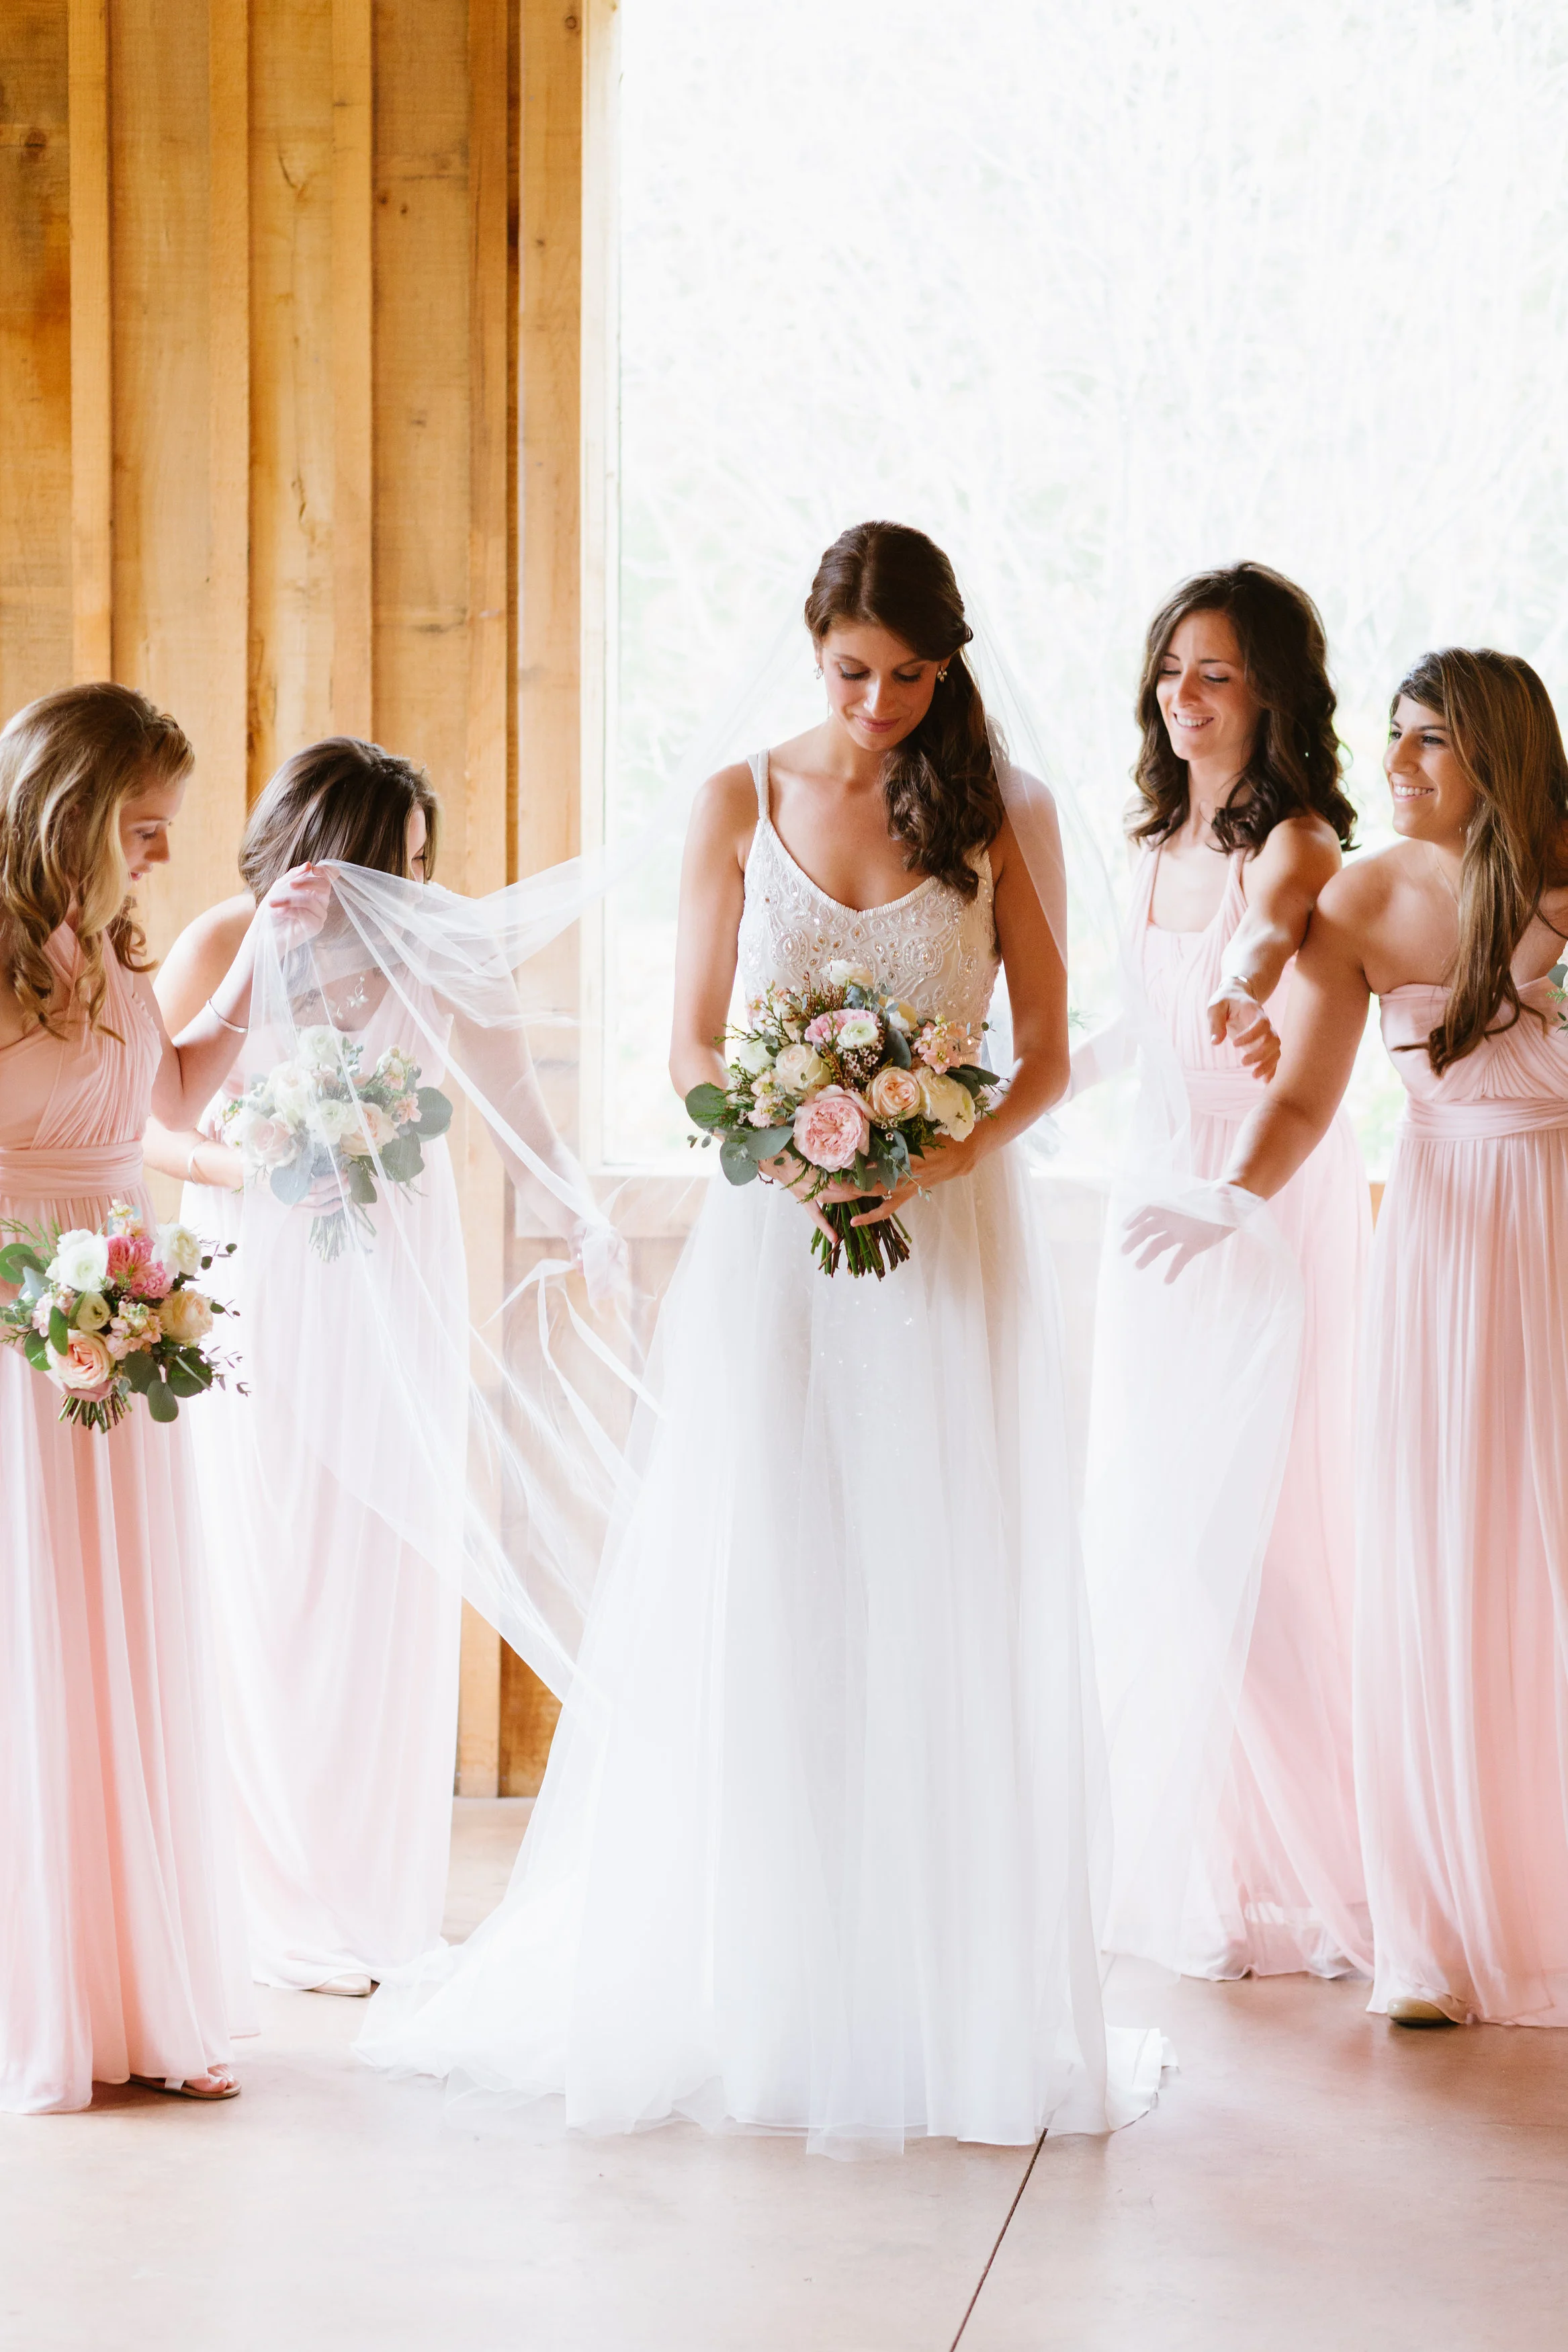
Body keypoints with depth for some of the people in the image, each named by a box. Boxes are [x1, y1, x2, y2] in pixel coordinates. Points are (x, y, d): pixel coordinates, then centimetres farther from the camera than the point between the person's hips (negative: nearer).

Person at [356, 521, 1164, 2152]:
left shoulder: (1006, 816, 4)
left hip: (949, 1244, 0)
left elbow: (1047, 1053, 4)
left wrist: (944, 1154, -15)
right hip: (772, 1245, 0)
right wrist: (783, 1144, -15)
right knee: (753, 1627, 0)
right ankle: (747, 1998, 8)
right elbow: (694, 1050, 5)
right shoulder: (741, 805, 5)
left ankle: (942, 2003, 9)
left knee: (938, 1631, 0)